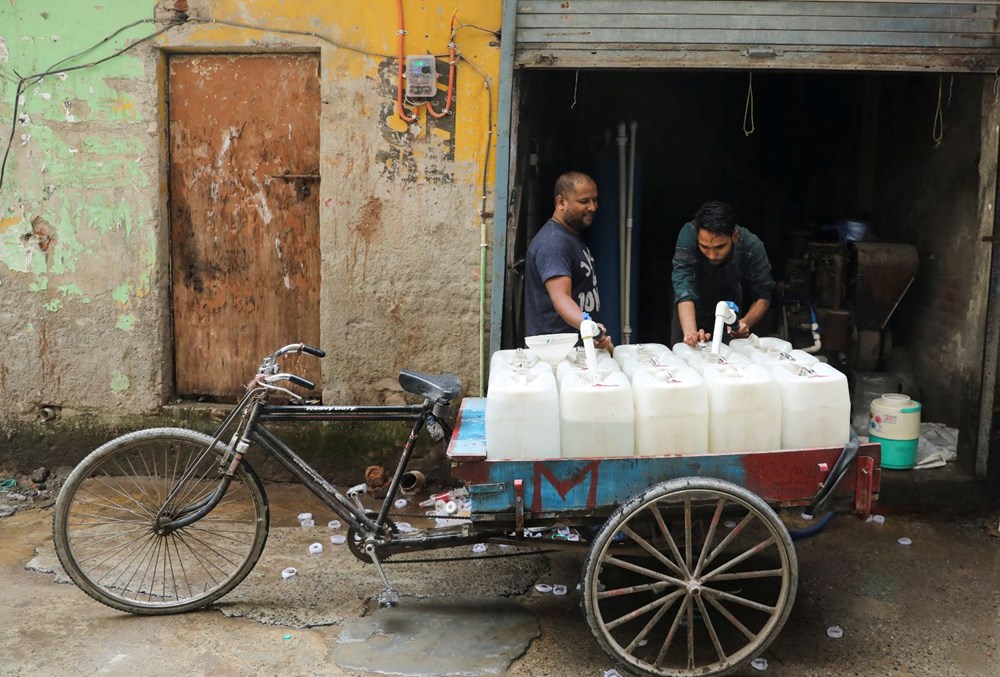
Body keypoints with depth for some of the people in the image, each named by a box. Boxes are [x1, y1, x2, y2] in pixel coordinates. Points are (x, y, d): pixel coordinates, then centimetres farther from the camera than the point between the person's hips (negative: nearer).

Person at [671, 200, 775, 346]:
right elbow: (684, 285, -44)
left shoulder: (752, 247, -30)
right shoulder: (689, 234, -35)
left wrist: (746, 323, -40)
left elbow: (763, 296, -20)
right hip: (692, 313, 0)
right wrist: (690, 332, -58)